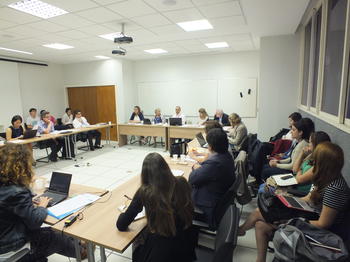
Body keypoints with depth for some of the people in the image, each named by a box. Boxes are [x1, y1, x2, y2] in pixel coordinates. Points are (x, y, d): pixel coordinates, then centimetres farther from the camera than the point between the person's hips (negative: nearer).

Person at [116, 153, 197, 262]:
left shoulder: (144, 192, -20)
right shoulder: (182, 183, -13)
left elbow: (121, 225, -11)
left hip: (160, 253, -3)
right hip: (186, 244, 3)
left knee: (137, 242, 30)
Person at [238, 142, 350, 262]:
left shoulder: (334, 188, -29)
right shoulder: (326, 179, 0)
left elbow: (322, 225, -24)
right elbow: (309, 199, 10)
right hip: (311, 217, 8)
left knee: (258, 213, -8)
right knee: (260, 225, -2)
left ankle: (240, 230, 19)